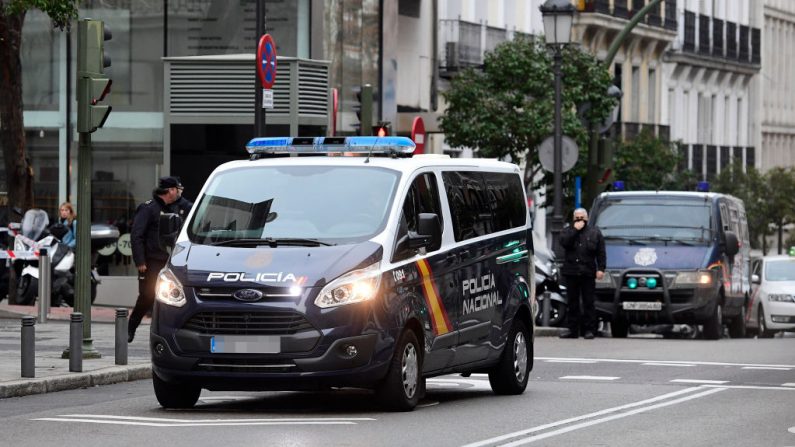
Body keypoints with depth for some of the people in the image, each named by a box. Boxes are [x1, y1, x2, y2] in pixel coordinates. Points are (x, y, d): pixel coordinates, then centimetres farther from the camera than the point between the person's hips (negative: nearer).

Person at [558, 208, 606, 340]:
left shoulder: (595, 232, 10)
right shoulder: (567, 231, 12)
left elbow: (601, 253, 5)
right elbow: (564, 242, -10)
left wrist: (601, 269, -6)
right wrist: (575, 230, -9)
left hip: (588, 273, -1)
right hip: (570, 272, 1)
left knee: (588, 303, -2)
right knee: (572, 303, 5)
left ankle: (589, 330, -1)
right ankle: (573, 329, 10)